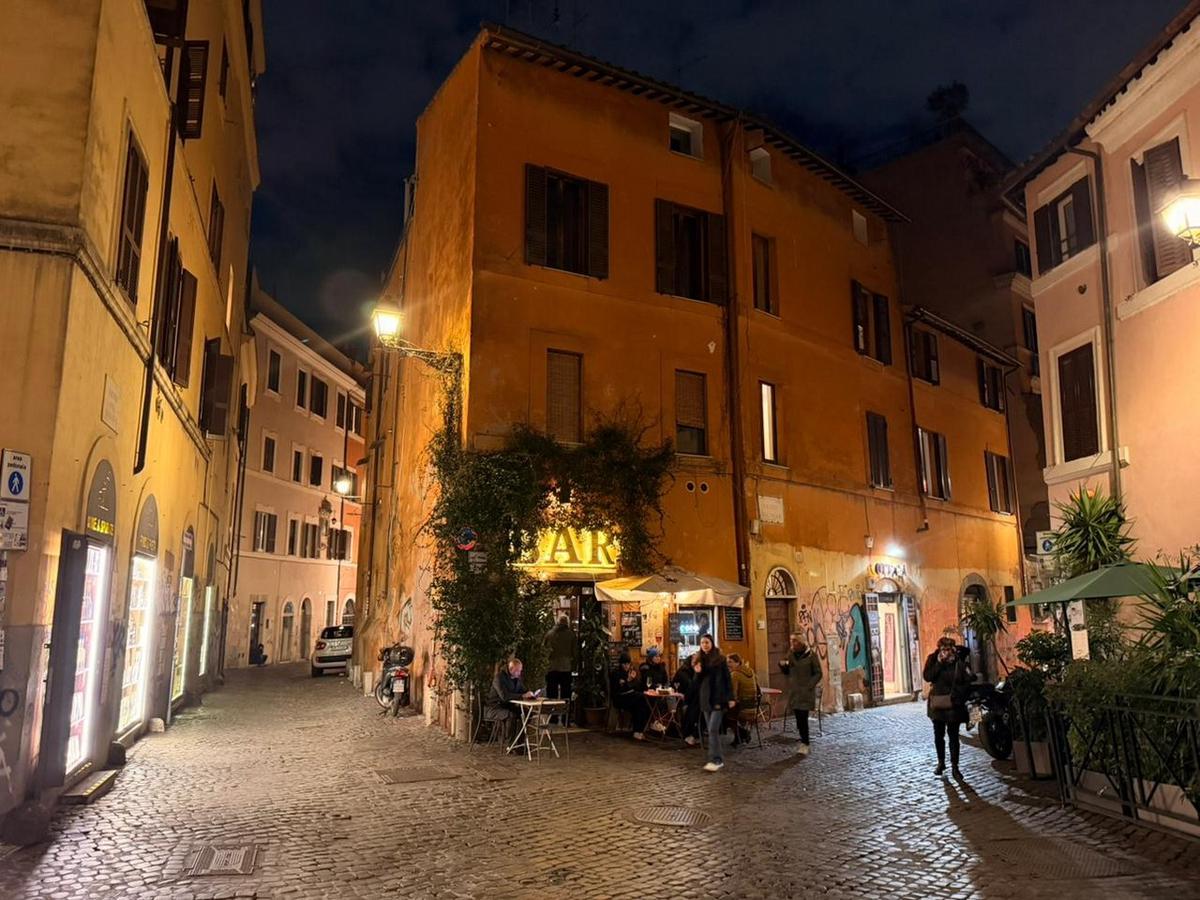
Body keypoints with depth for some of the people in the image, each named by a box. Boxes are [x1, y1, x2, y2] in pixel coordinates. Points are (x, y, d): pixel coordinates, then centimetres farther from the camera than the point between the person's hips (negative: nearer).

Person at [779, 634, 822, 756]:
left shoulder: (811, 655, -6)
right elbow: (787, 672, 16)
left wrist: (809, 686, -14)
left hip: (806, 692, -5)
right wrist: (782, 665, -5)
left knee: (802, 717, -12)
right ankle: (804, 741, 17)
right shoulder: (791, 655, 8)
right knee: (799, 717, 6)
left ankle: (805, 744, -8)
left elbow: (818, 674, -4)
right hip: (793, 691, 5)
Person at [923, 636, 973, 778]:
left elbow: (967, 680, -6)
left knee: (953, 735, 2)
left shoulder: (959, 661, -7)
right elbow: (927, 676, -13)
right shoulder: (934, 660, -2)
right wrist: (939, 663, -18)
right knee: (938, 735, 13)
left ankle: (954, 767, 11)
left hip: (953, 704, -2)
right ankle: (941, 762, 29)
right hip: (937, 703, 2)